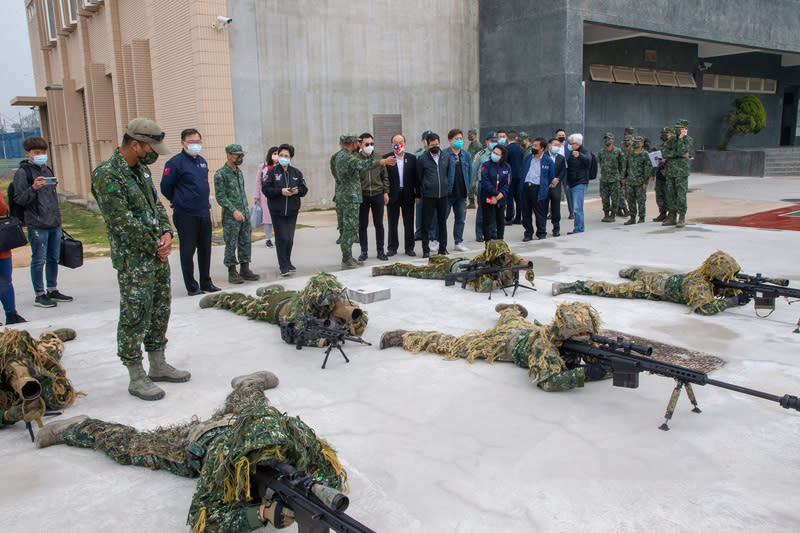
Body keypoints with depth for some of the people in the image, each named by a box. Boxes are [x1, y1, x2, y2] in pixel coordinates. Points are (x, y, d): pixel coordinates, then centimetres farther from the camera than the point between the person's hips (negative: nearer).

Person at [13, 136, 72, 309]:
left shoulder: (46, 170, 17)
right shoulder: (22, 173, -6)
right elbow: (19, 199, -10)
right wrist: (33, 188, -27)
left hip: (54, 223, 7)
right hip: (37, 225, -7)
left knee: (54, 258, 13)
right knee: (39, 260, -1)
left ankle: (52, 290, 23)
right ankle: (39, 295, 7)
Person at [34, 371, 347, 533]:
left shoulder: (295, 434, -42)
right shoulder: (222, 454, -49)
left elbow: (334, 474, -31)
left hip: (238, 419, 4)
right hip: (196, 442, -4)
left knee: (247, 398, 38)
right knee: (130, 444, 17)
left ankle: (247, 382, 72)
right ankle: (79, 428, 42)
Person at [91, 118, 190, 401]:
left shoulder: (141, 169, 11)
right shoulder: (107, 175, -17)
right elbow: (124, 223, -20)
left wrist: (166, 233, -2)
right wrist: (155, 247, -13)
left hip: (158, 254, 9)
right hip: (133, 260, -9)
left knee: (160, 310, 15)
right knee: (135, 316, -2)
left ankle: (158, 365, 29)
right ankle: (136, 378, 9)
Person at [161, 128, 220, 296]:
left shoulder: (202, 161, 12)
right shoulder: (176, 162, -10)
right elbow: (165, 186, -6)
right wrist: (178, 202, 6)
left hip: (204, 213, 7)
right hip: (185, 215, -7)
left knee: (205, 249, 12)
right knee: (187, 251, 1)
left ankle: (206, 283, 23)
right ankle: (191, 286, 9)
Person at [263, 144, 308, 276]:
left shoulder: (296, 172, 10)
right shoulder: (272, 172, 0)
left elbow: (304, 189, 12)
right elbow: (265, 189, -5)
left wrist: (297, 191, -10)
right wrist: (281, 191, -17)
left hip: (292, 211, 3)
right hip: (277, 211, -3)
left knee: (290, 238, 8)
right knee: (282, 238, -9)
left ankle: (287, 263, 24)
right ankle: (284, 266, -5)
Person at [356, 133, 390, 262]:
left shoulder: (379, 159, 5)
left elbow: (385, 177, 11)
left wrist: (385, 192, 5)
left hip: (378, 195, 2)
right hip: (362, 196, -2)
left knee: (379, 224, 7)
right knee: (362, 225, 4)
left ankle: (380, 251, 16)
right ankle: (364, 251, 15)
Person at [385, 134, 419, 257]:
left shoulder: (412, 158, 6)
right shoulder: (386, 158, 1)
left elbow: (416, 178, 6)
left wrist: (417, 195, 1)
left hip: (408, 195, 1)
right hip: (393, 195, -1)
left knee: (409, 223, 6)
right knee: (392, 223, 7)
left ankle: (409, 247, 15)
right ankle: (392, 247, 17)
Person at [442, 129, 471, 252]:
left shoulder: (466, 155, 12)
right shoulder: (444, 154, -4)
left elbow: (469, 172, 16)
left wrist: (468, 188, 10)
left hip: (461, 193, 5)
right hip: (448, 192, -5)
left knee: (460, 219, 9)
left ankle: (458, 242, 18)